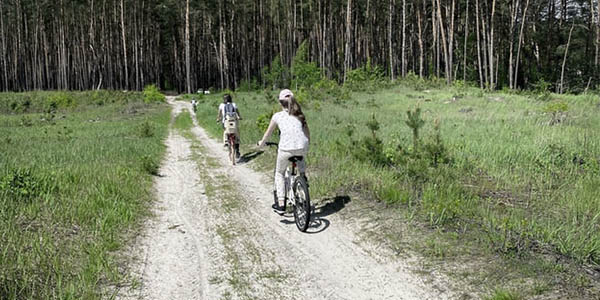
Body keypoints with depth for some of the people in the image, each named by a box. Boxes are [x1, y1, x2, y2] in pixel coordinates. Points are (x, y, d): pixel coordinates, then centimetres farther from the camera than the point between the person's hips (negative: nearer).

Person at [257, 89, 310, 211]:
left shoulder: (277, 116, 12)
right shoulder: (300, 115, 18)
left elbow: (268, 134, 22)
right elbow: (307, 134, 23)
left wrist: (262, 143, 41)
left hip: (286, 149, -2)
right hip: (302, 148, 2)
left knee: (279, 173, 21)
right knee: (301, 159, 39)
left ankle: (281, 202, 12)